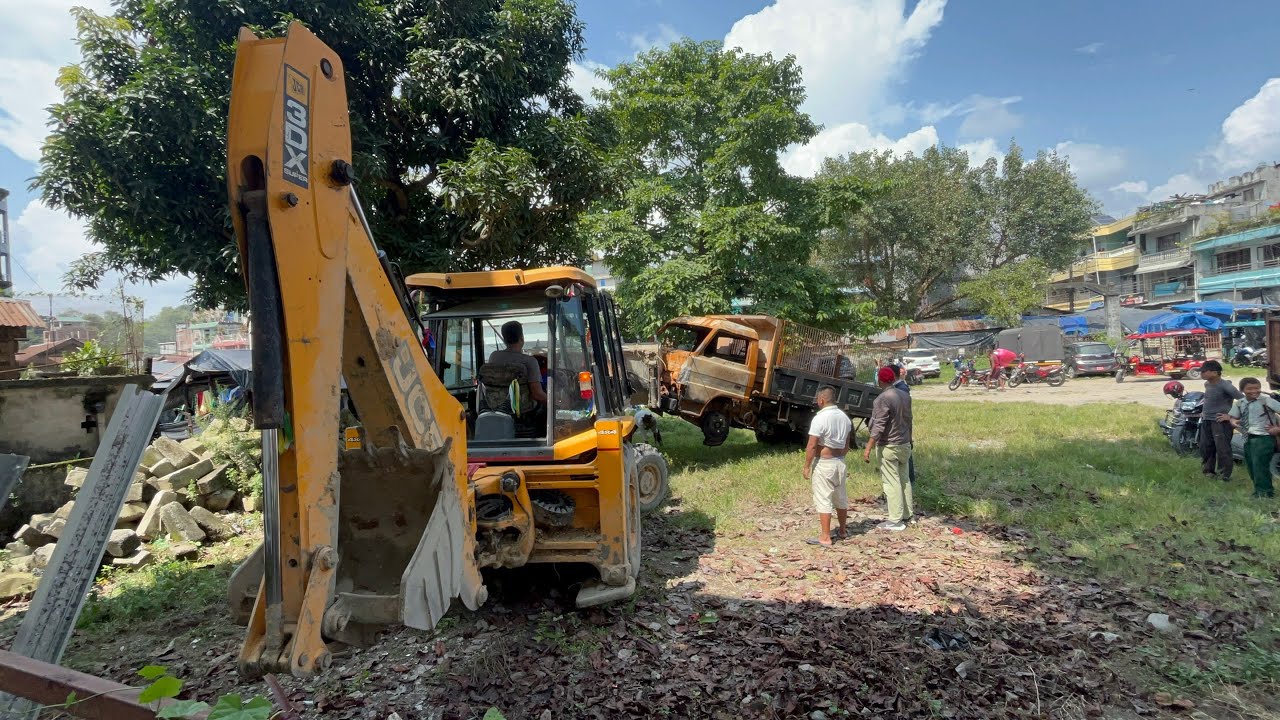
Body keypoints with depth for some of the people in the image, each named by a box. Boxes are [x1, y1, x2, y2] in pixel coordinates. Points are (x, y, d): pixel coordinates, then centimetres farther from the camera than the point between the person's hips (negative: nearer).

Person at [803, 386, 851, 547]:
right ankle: (843, 531, 33)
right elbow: (847, 445, 13)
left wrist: (806, 466, -11)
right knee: (840, 498, 19)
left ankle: (825, 538, -1)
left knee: (823, 500, -3)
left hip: (823, 463, -7)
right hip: (840, 462, 8)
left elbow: (812, 446, -19)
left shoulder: (819, 418, -17)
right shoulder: (844, 417, 6)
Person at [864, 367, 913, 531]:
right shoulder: (905, 396, 6)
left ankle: (896, 520, 1)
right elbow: (908, 421, 15)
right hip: (905, 444, 8)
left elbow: (878, 426, -22)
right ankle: (908, 515, 25)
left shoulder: (882, 399, -18)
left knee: (891, 483, -2)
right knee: (905, 479, 16)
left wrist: (868, 448, -20)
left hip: (888, 446, -8)